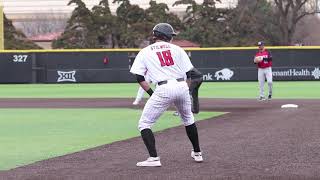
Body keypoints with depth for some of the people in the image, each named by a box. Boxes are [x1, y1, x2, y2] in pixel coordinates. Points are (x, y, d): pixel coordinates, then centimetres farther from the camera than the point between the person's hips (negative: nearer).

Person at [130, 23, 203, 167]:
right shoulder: (177, 49, 13)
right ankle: (197, 153, 34)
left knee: (144, 124, 4)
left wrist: (152, 94, 10)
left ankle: (153, 158, -11)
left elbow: (139, 77, 5)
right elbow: (188, 74, 9)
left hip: (163, 89, -3)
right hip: (182, 86, 3)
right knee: (188, 119, 28)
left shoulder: (144, 52, 11)